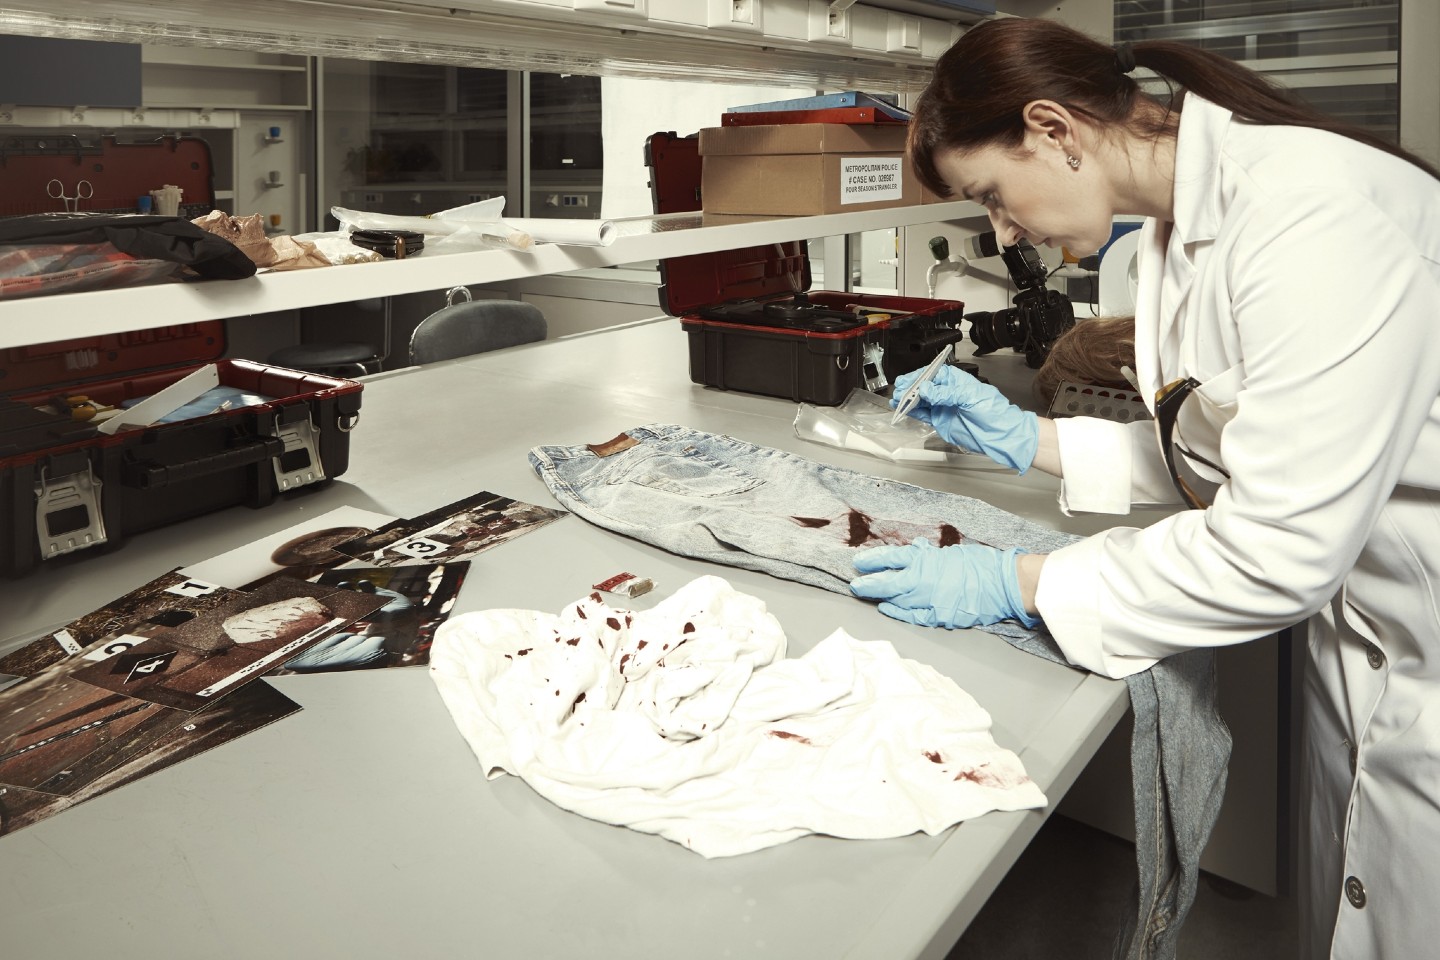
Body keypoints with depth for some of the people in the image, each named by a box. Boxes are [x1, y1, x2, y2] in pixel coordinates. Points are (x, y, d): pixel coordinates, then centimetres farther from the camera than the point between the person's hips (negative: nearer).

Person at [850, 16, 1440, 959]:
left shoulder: (1310, 211, -27)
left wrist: (1016, 585, -22)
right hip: (1361, 641, 8)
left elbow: (1278, 549, -29)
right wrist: (1030, 438, 4)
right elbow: (1213, 452, 12)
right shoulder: (1189, 219, 3)